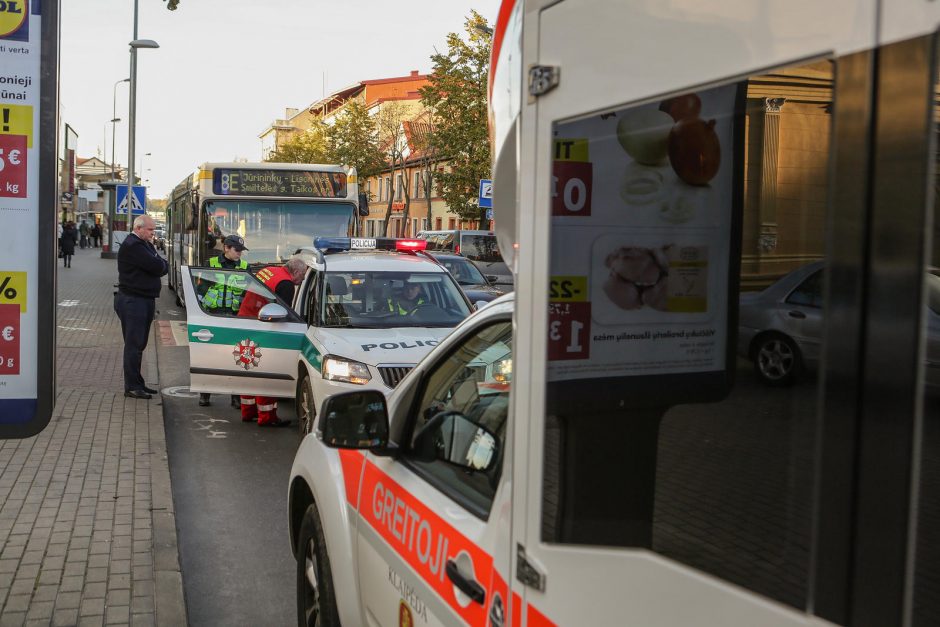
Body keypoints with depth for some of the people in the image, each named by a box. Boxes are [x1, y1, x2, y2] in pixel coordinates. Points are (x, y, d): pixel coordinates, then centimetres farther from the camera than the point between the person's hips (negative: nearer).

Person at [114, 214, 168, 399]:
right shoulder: (132, 245, -16)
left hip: (144, 300, 10)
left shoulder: (143, 244, 17)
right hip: (133, 300, -10)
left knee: (138, 344, 14)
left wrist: (158, 265, -10)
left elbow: (163, 267, 11)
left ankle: (137, 383, 21)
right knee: (133, 345, -7)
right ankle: (131, 387, -3)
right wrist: (161, 264, 0)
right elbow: (158, 267, -22)